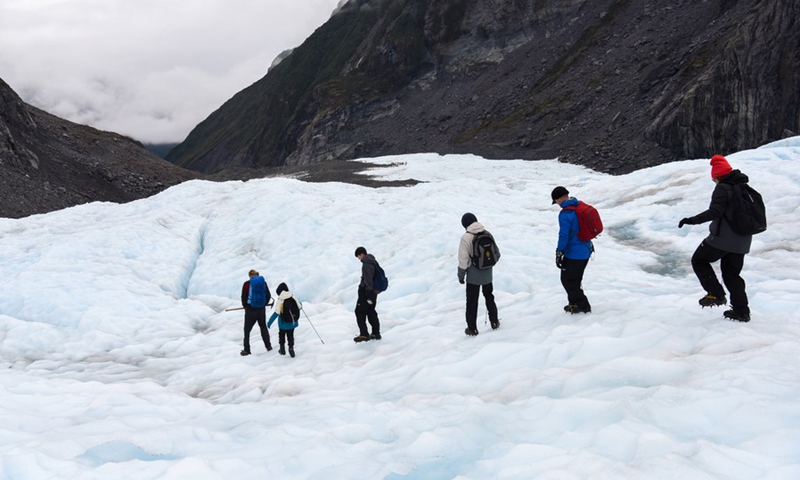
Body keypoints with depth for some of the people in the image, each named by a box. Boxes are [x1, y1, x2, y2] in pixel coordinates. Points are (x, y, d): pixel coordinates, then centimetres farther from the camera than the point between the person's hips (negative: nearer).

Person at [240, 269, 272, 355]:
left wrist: (245, 306, 15)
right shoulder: (263, 282, -2)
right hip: (261, 309, 3)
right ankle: (268, 346, 26)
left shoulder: (247, 284, -9)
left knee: (247, 330, 9)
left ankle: (246, 350, 9)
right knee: (263, 327, 20)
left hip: (250, 309, -3)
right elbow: (268, 296, 3)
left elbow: (243, 297, -4)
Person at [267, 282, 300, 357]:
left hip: (284, 323, -3)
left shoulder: (279, 301, -19)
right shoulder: (293, 298, -7)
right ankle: (291, 349, 9)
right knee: (290, 336, 18)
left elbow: (276, 313, -22)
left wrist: (269, 322, -16)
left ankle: (282, 349, 28)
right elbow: (298, 307, 3)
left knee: (281, 334, 21)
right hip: (292, 322, 3)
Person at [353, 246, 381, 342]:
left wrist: (369, 296, -23)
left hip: (365, 291, -9)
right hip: (374, 291, 9)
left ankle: (364, 334, -2)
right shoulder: (373, 262, 11)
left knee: (359, 312, -1)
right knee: (371, 312, 16)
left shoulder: (366, 265, -20)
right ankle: (376, 333, 20)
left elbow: (368, 281, -23)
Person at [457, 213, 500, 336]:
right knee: (489, 297, 23)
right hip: (487, 274, 4)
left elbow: (463, 259, -17)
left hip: (473, 275, -4)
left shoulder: (466, 237, -18)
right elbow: (497, 254, 3)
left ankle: (472, 328, 14)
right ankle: (494, 322, 32)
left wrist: (461, 275, -5)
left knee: (472, 301, 8)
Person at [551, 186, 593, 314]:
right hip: (586, 251, 9)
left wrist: (559, 253, -14)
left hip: (574, 254, -9)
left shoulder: (565, 214, -22)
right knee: (575, 279, 22)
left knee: (568, 280, 5)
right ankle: (575, 303, 32)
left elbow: (564, 236, -22)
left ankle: (582, 305, 8)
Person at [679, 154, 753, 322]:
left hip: (722, 239, -8)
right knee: (732, 274, 16)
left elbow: (715, 212, -25)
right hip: (742, 242, 8)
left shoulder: (722, 188, -13)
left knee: (699, 261, 9)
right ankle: (741, 311, 13)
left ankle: (716, 294, -2)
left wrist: (693, 220, -26)